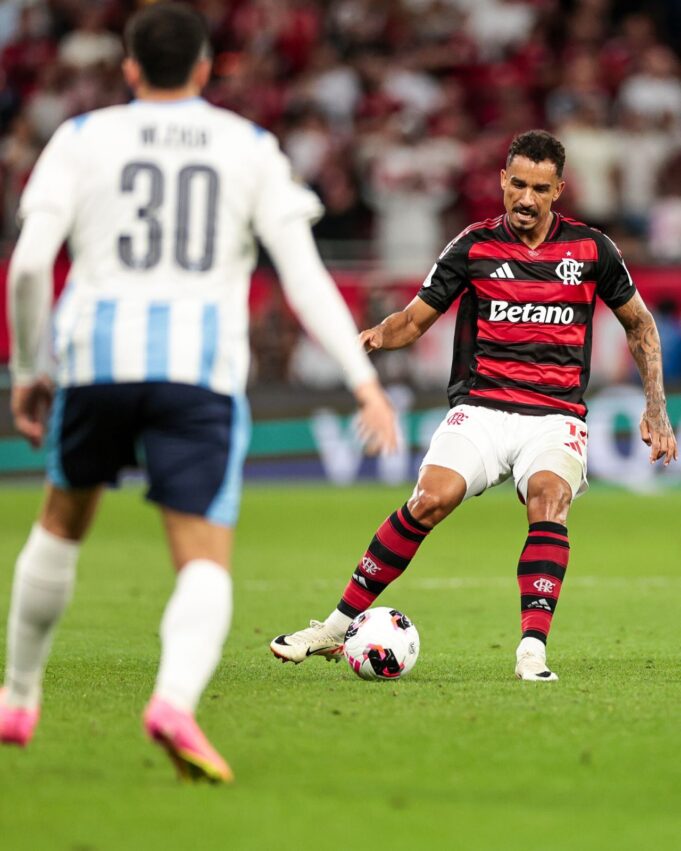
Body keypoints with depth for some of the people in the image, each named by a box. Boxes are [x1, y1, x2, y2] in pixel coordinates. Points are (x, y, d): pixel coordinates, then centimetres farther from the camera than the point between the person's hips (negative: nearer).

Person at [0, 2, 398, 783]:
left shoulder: (84, 139, 9)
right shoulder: (251, 148, 11)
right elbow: (304, 275, 2)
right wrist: (364, 380, 0)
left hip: (97, 357, 1)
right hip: (202, 367, -1)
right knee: (205, 564, -4)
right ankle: (176, 699, -34)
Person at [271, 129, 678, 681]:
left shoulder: (590, 248, 6)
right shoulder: (474, 247, 5)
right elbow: (415, 319, 10)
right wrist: (375, 337, -12)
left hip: (556, 416, 0)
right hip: (481, 408, 0)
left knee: (549, 497, -32)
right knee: (432, 498, -25)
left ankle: (533, 651, -34)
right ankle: (340, 625, -13)